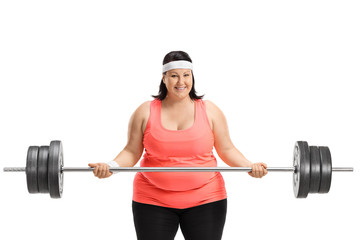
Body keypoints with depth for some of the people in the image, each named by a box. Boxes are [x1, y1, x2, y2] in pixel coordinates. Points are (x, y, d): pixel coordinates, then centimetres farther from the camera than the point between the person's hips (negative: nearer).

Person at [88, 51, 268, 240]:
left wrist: (249, 166, -10)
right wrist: (111, 166, -13)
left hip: (205, 201, 1)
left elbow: (226, 149, 6)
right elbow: (132, 151, 5)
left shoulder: (210, 110, 4)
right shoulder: (145, 112, 3)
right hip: (153, 203, 0)